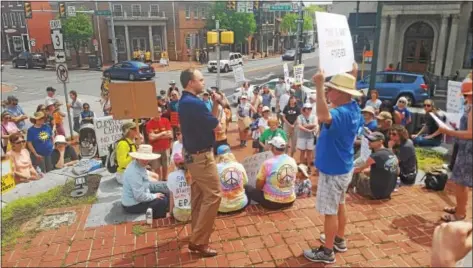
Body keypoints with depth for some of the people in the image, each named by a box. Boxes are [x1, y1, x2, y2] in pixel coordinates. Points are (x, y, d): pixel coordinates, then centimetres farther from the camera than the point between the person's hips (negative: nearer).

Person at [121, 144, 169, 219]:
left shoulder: (140, 165, 0)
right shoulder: (134, 172, -30)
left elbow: (147, 184, 10)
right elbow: (139, 196, -29)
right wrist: (154, 196, -14)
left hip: (138, 197, 10)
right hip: (133, 205, -10)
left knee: (166, 194, 13)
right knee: (163, 201, -9)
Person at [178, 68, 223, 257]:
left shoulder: (184, 101, 9)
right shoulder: (195, 103, -23)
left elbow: (208, 120, 11)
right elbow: (217, 126, -15)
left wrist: (215, 103, 0)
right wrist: (216, 106, 4)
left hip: (192, 154, 10)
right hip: (201, 156, -10)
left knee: (198, 195, 18)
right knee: (213, 195, -5)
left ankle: (197, 235, 30)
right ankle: (199, 241, 0)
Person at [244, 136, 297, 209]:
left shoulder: (268, 163, -19)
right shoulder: (293, 161, -4)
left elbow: (259, 186, -9)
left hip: (272, 202, -5)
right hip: (290, 201, 5)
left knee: (247, 187, 10)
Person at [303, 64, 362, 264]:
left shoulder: (341, 113, -29)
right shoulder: (353, 108, 1)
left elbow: (324, 116, -53)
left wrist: (318, 86, -51)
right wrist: (353, 76, 33)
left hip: (333, 171, -10)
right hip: (343, 167, 10)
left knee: (330, 212, 3)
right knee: (339, 205, 23)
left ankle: (327, 252, 18)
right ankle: (339, 240, 41)